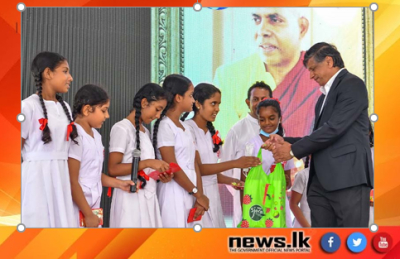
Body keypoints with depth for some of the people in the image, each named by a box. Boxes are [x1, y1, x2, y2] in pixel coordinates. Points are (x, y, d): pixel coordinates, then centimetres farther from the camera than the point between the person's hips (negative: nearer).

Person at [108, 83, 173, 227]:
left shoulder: (145, 131, 16)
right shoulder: (122, 128, -9)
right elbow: (113, 169, -16)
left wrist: (160, 175, 0)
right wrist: (147, 163, -21)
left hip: (147, 198, 8)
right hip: (131, 198, -8)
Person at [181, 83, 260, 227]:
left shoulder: (212, 133, 14)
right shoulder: (188, 129, -10)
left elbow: (211, 170, 13)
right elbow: (198, 168, -16)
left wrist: (230, 181, -3)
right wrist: (234, 163, -20)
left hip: (212, 195, 7)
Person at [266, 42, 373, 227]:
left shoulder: (352, 84, -4)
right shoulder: (325, 96, 24)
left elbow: (334, 128, -15)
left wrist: (293, 150, -8)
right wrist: (285, 142, 8)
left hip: (348, 178, -9)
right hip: (321, 181, 9)